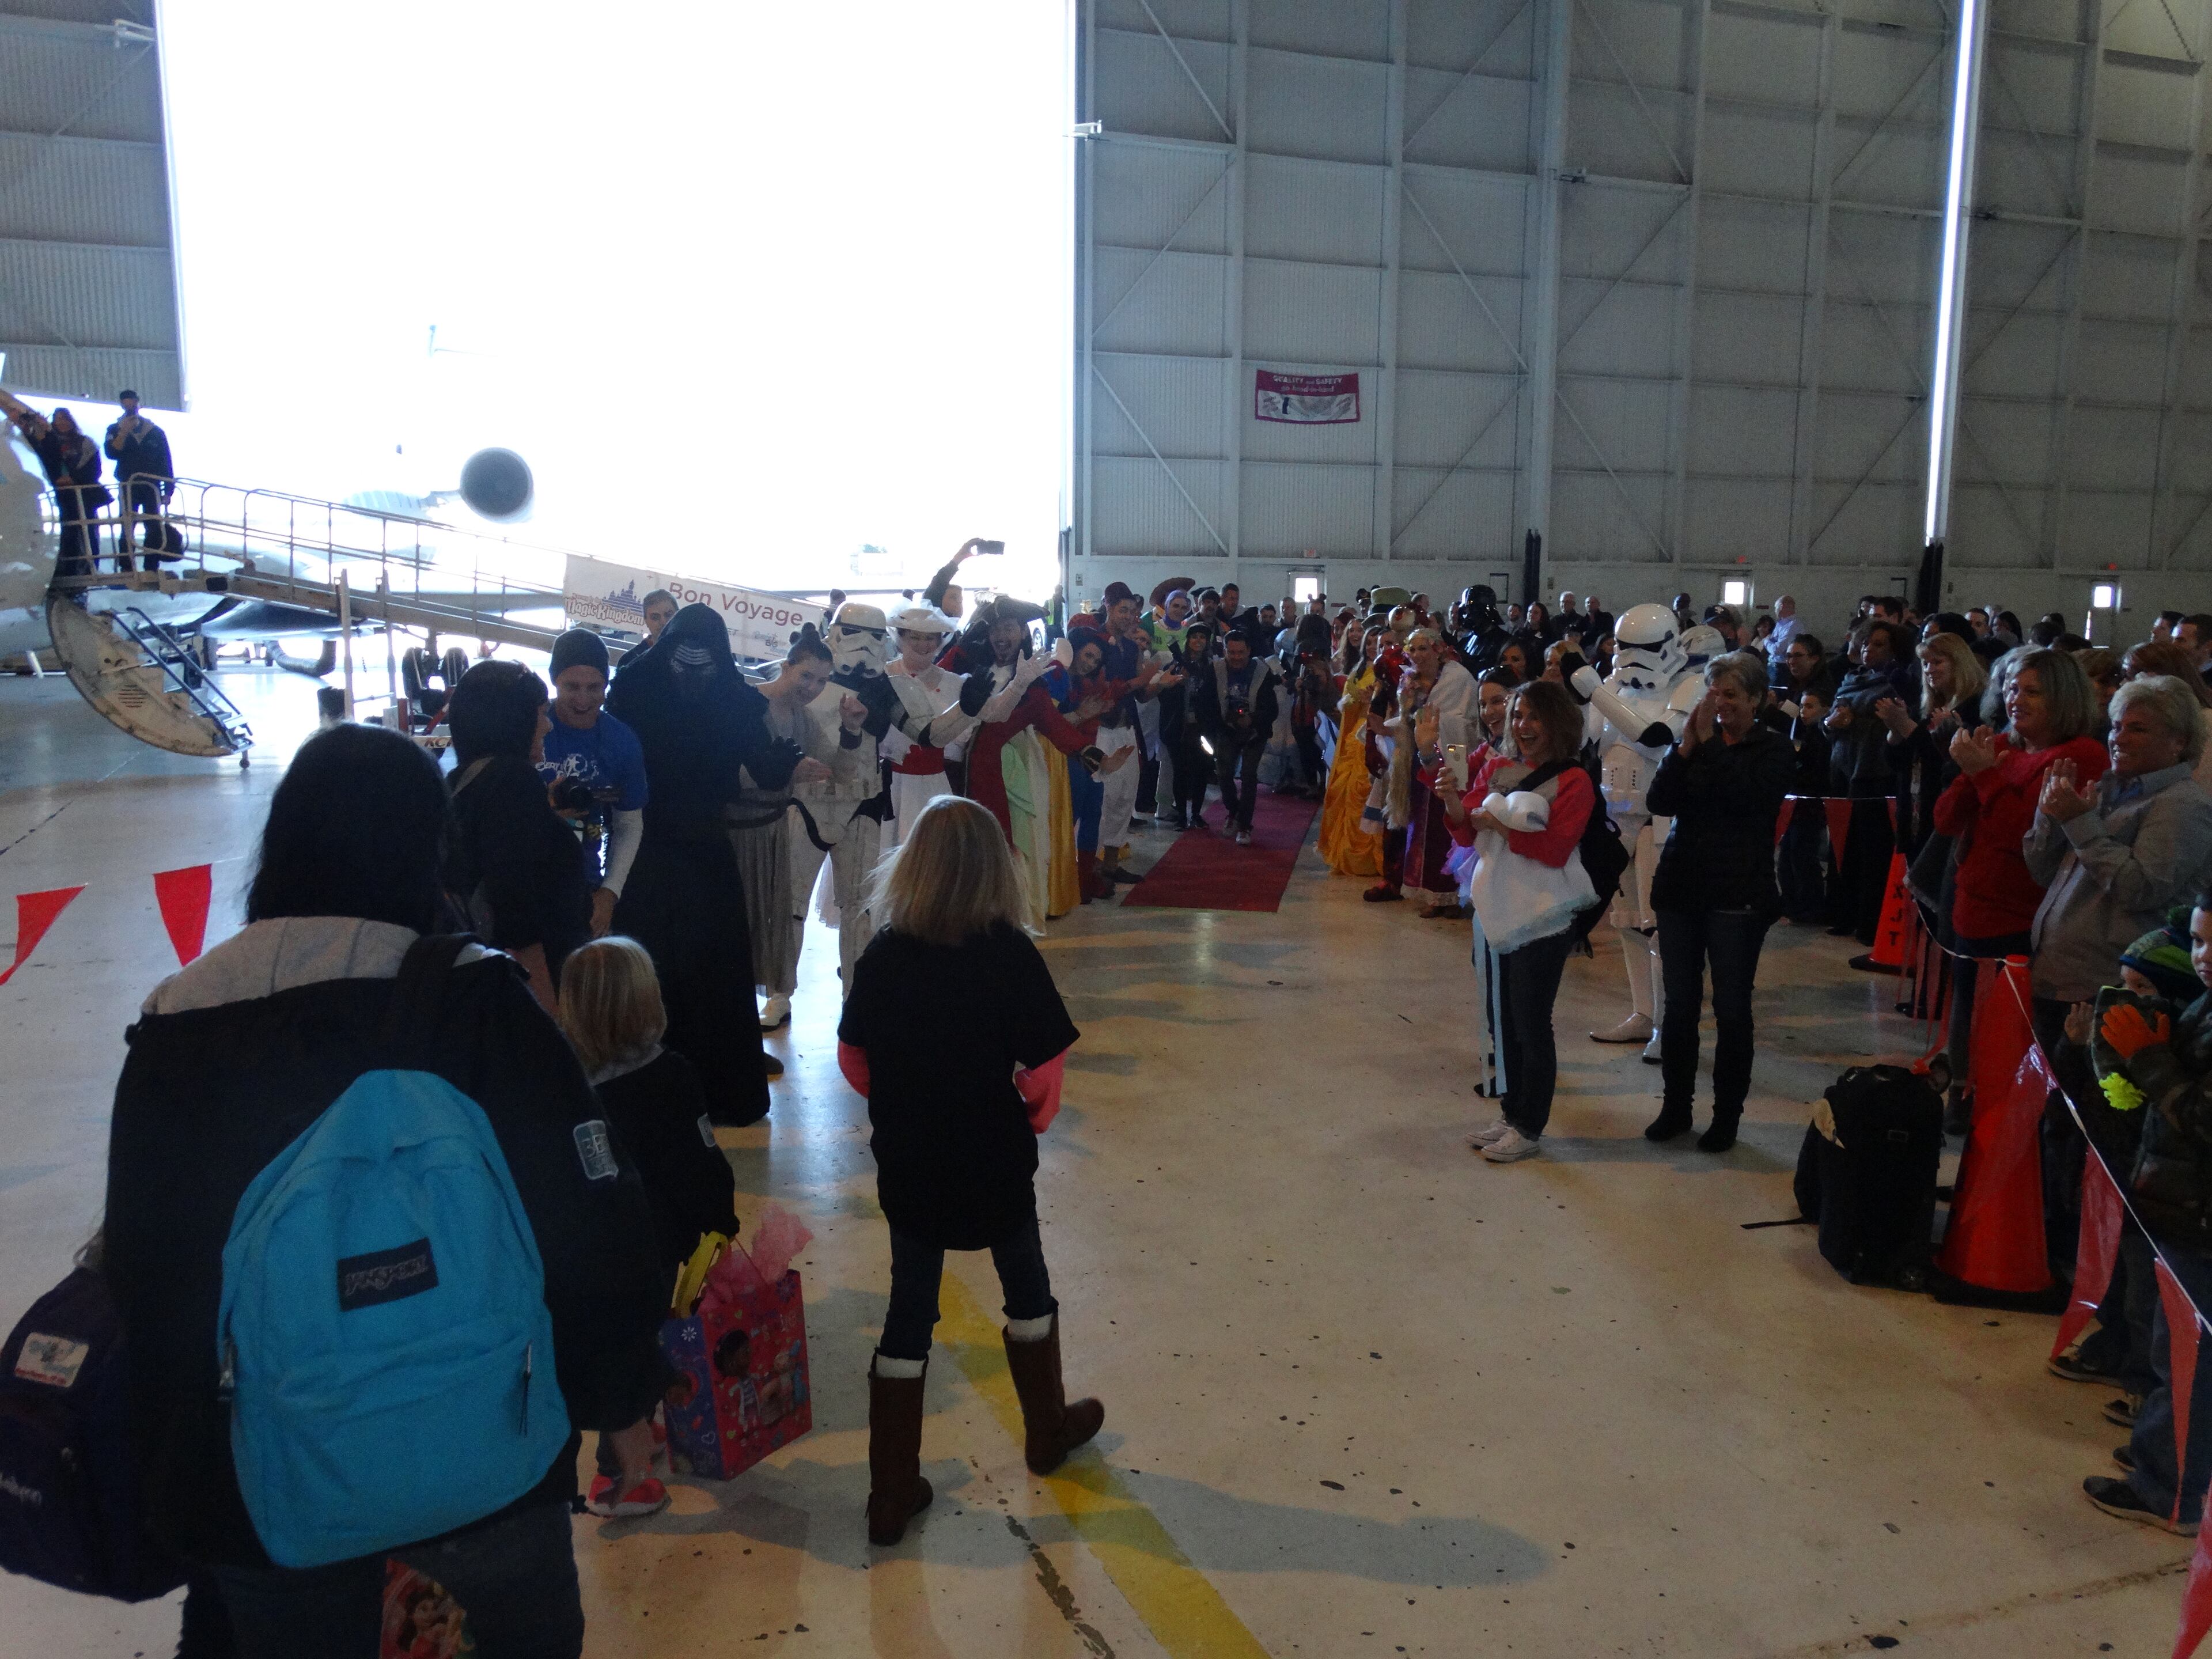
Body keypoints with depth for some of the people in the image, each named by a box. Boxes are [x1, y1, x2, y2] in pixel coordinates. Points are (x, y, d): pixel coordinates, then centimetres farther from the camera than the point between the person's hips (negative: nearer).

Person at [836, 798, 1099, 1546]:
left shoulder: (883, 957, -9)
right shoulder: (1012, 957, -18)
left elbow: (854, 1061, -1)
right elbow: (1043, 1071, -19)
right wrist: (1032, 1119, 2)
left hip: (907, 1166, 2)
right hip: (995, 1164, -2)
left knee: (908, 1314, 14)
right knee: (1027, 1288, 23)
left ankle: (892, 1492, 20)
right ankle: (1048, 1429, 43)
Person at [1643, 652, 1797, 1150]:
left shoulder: (1774, 749, -1)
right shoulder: (1698, 738, 8)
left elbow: (1748, 794, -19)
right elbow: (1661, 802, -1)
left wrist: (1710, 741, -15)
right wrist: (1686, 747, -11)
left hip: (1738, 896, -3)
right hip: (1680, 885, 4)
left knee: (1731, 1009, 3)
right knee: (1679, 1003, 7)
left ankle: (1727, 1116, 14)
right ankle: (1676, 1106, 19)